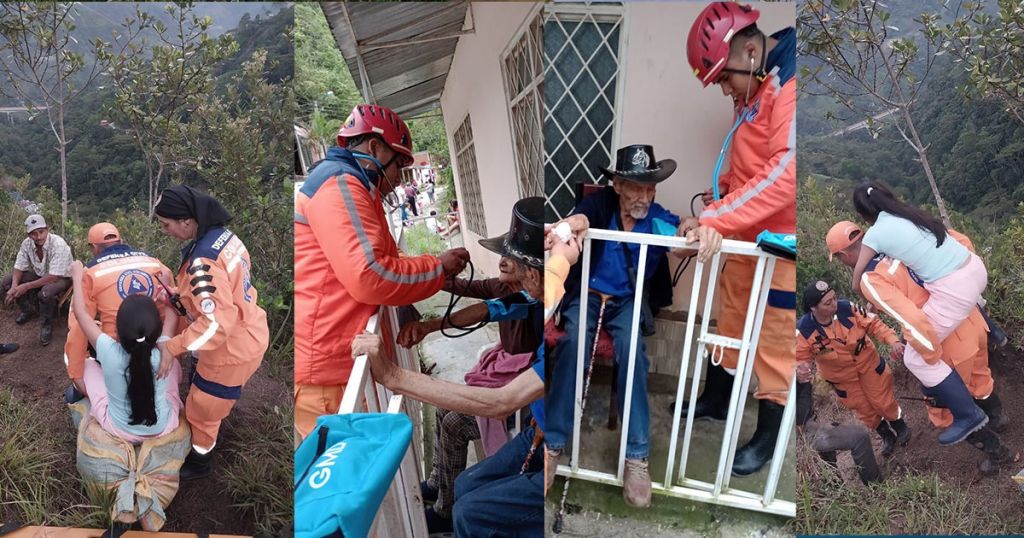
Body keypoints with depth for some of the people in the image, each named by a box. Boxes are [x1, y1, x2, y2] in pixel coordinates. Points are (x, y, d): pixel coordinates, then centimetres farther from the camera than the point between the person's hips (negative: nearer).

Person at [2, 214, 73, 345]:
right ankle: (29, 309, 17)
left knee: (45, 292, -37)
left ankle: (47, 323, -6)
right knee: (8, 281, -8)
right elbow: (19, 268, -4)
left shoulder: (58, 244, -31)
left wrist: (26, 287, -31)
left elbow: (53, 277, -32)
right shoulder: (27, 243, -13)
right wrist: (14, 287, -23)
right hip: (39, 275, 7)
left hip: (61, 278, -6)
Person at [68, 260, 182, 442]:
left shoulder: (110, 353, -30)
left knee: (88, 365, 14)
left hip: (119, 429, 0)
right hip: (163, 428, 1)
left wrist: (77, 277, -3)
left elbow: (80, 312, -15)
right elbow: (171, 318, -7)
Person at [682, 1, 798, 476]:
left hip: (780, 243, -9)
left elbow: (785, 172, -30)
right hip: (746, 237, 9)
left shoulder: (790, 84, -22)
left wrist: (714, 218, -29)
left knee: (774, 343, 4)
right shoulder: (755, 87, 9)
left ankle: (768, 436, 21)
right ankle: (715, 400, 40)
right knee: (730, 323, 21)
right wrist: (722, 191, 4)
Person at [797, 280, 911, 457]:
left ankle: (899, 426, 45)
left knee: (882, 400, 12)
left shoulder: (846, 308, -27)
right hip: (840, 375, 0)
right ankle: (886, 435, 45)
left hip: (867, 361, 0)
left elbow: (873, 324, -16)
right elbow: (799, 359, -22)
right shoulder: (804, 331, -31)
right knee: (863, 408, 15)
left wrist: (892, 340, -30)